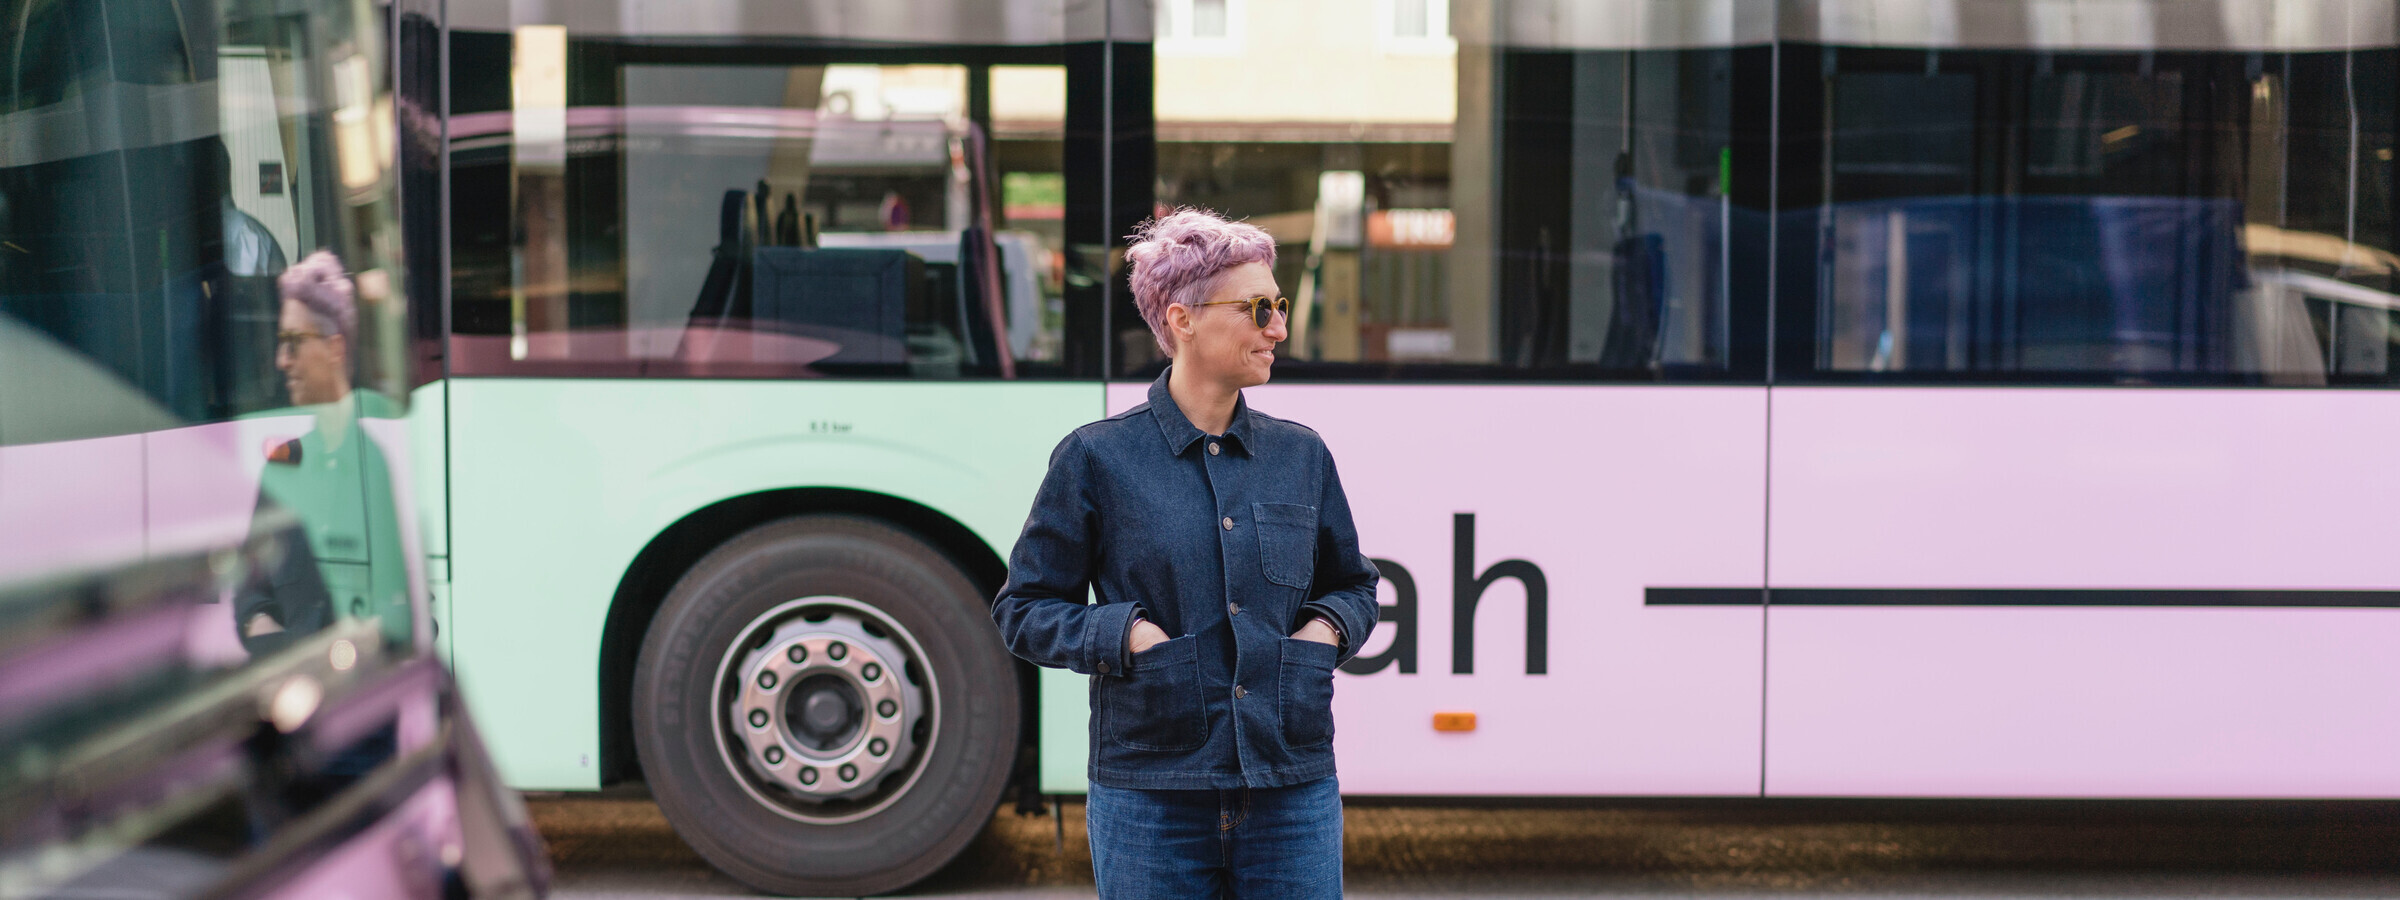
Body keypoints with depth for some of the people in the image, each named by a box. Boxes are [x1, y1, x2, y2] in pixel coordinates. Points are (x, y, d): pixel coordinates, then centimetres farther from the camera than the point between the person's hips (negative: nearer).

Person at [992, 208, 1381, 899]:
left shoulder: (1301, 455, 11)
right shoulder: (1097, 459, 0)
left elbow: (1354, 586, 23)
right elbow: (1024, 610, 4)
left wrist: (1326, 628, 2)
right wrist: (1124, 633, -12)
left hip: (1293, 791, 3)